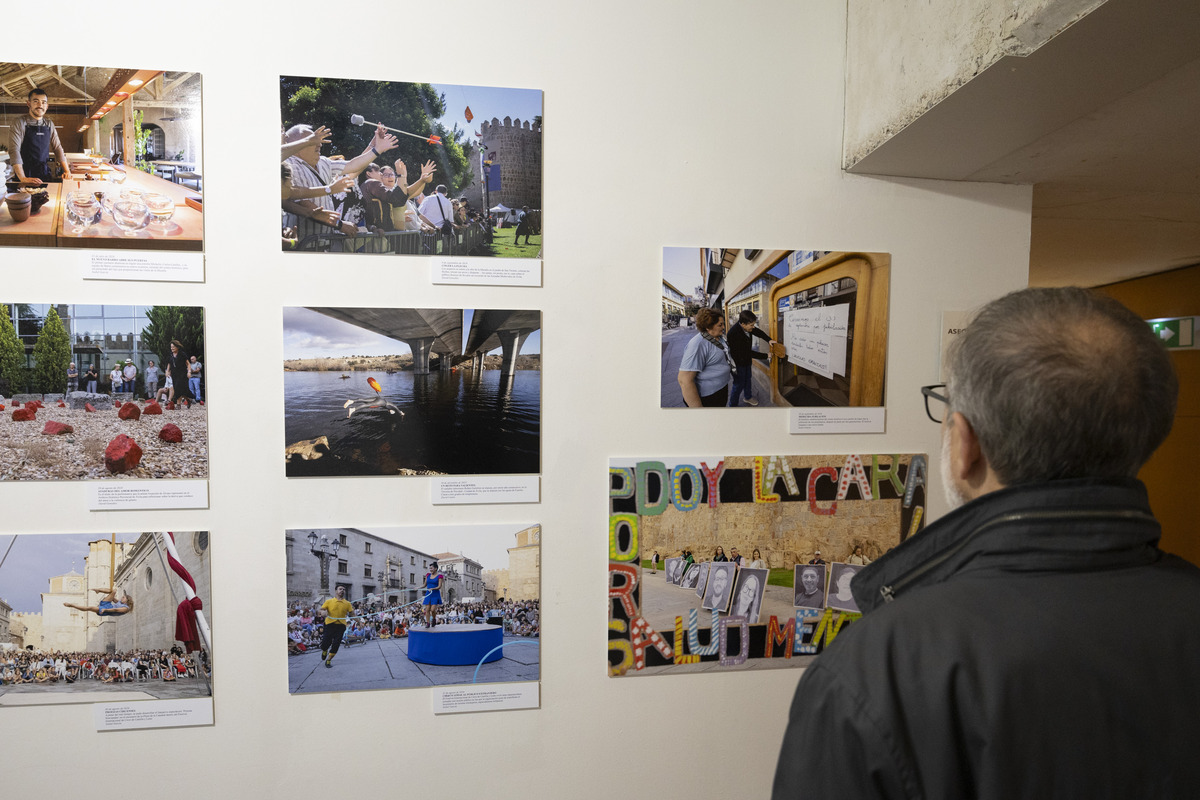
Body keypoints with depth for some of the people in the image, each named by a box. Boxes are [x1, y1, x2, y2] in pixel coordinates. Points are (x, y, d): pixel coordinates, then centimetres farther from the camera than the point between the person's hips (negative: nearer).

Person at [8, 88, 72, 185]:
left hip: (45, 174, 4)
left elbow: (58, 148, 14)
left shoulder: (49, 125, 11)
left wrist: (67, 171, -1)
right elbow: (14, 150, -12)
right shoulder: (19, 123, -4)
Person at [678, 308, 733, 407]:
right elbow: (685, 380, -31)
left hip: (722, 388, 9)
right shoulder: (698, 344, -26)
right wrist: (698, 408, -29)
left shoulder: (718, 338, 3)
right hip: (708, 398, -9)